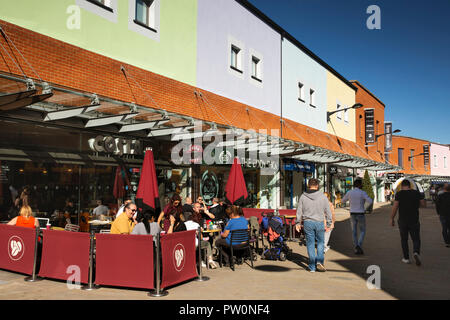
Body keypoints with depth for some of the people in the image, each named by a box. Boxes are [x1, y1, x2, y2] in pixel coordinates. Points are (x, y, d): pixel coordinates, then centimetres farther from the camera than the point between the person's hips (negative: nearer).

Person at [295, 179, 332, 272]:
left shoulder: (303, 197, -1)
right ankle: (319, 261, -1)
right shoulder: (323, 196, -2)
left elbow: (299, 211, 3)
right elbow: (328, 211, 2)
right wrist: (329, 224, 10)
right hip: (319, 223, -1)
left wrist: (298, 223, 13)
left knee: (310, 244, 7)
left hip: (307, 222, 1)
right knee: (320, 242, 15)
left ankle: (312, 267, 11)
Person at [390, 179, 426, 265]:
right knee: (416, 239, 8)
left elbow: (395, 207, -11)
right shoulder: (417, 193, 0)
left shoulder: (399, 194, -6)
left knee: (404, 239, 13)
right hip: (414, 220, 1)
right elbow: (424, 204, 1)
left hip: (402, 220, -1)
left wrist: (392, 219, -3)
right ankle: (416, 252, -19)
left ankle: (406, 258, 17)